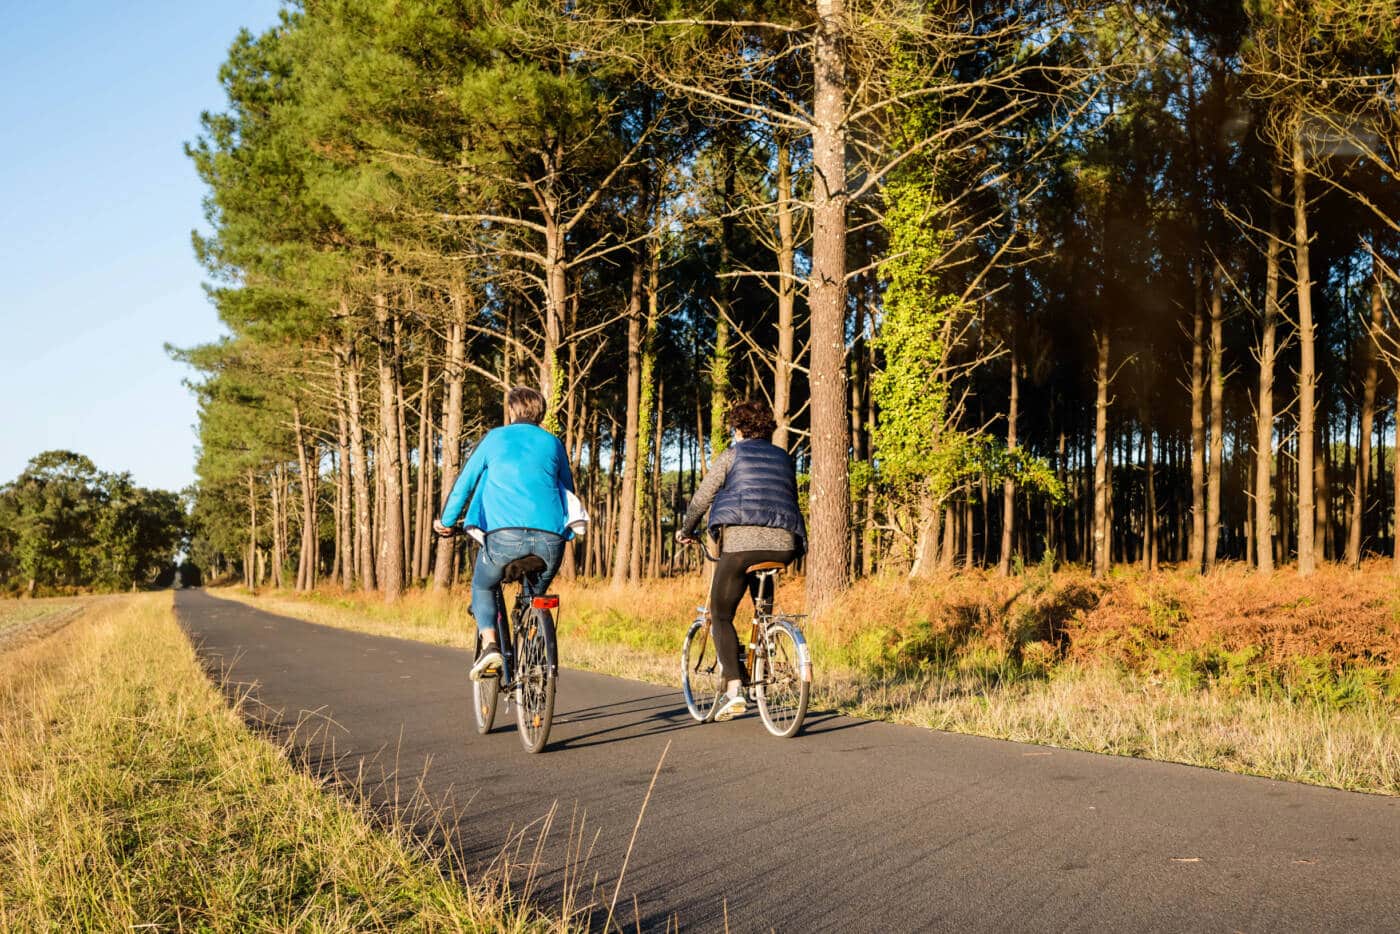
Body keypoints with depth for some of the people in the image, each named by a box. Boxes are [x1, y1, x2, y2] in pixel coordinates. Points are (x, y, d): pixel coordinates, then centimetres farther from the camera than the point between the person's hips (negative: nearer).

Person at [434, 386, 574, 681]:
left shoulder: (495, 438, 15)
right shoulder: (553, 443, 20)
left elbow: (465, 481, 16)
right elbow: (569, 490, 29)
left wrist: (446, 521, 28)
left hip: (505, 534, -2)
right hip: (550, 538, 2)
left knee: (483, 586, 24)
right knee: (537, 595, 28)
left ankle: (490, 645, 1)